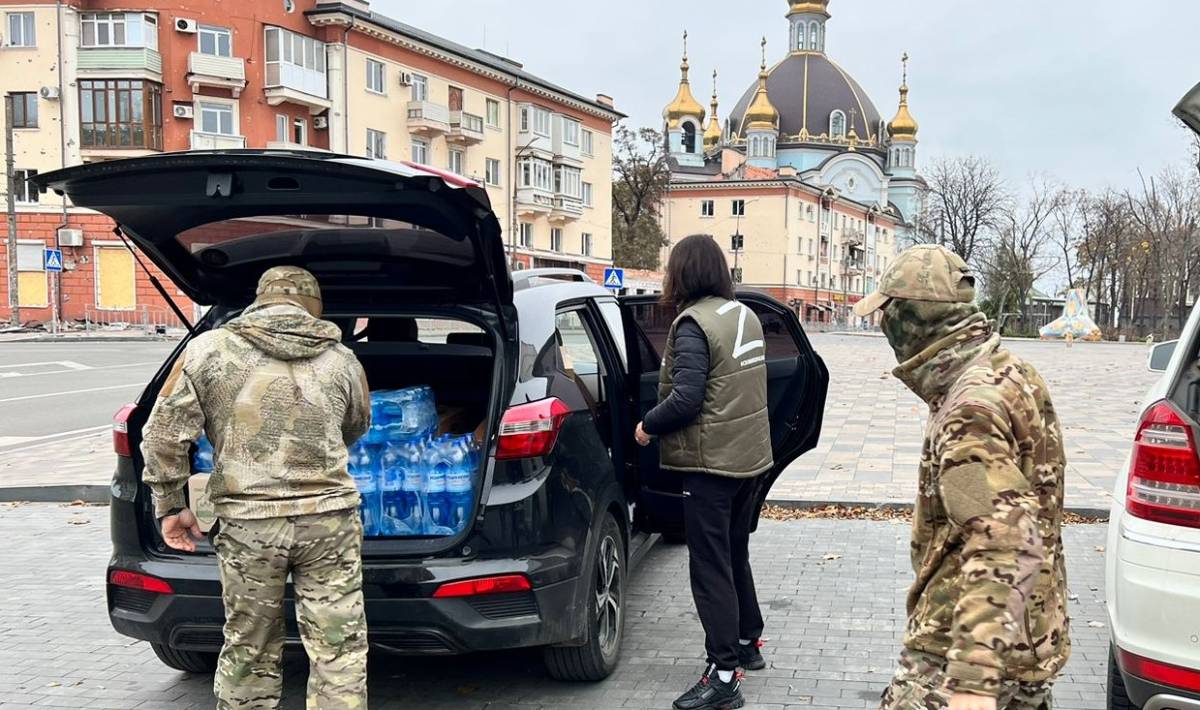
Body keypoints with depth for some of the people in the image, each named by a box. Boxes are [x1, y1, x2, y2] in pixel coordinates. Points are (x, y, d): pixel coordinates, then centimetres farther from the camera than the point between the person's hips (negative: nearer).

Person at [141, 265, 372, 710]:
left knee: (248, 652, 15)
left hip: (247, 526, 0)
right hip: (329, 521, 0)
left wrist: (169, 506, 10)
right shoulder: (341, 359, 6)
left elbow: (164, 434, 0)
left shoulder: (208, 351, 1)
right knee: (338, 649, 7)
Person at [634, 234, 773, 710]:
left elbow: (686, 399, -23)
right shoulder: (746, 316, 8)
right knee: (735, 555, 22)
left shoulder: (694, 323, -17)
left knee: (710, 568, -2)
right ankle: (747, 643, 35)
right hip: (750, 456, 9)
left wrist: (648, 426, -6)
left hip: (711, 463, -8)